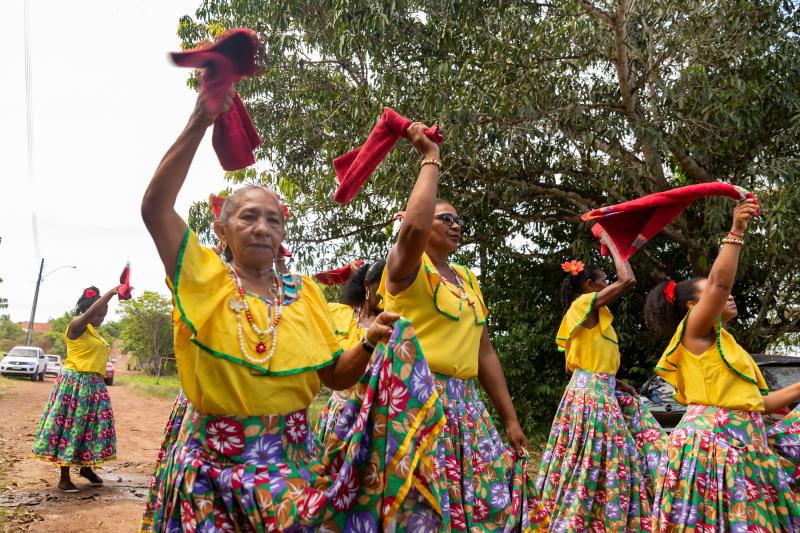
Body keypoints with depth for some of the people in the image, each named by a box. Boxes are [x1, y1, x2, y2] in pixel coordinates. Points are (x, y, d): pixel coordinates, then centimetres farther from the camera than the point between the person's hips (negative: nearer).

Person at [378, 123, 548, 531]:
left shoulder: (467, 278, 16)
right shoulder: (408, 268, -4)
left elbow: (484, 351, 16)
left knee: (488, 497, 8)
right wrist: (430, 158, -16)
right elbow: (413, 226, -29)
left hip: (466, 406, 7)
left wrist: (511, 419, 12)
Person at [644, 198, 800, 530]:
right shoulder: (694, 331, -1)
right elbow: (721, 281, -17)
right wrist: (736, 232, -16)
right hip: (709, 440, -9)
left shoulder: (728, 345, 25)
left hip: (744, 444, 9)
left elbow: (756, 402, 24)